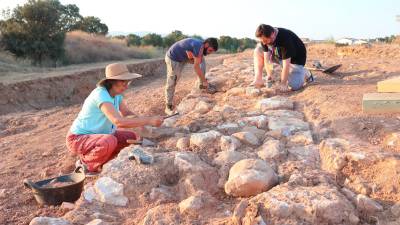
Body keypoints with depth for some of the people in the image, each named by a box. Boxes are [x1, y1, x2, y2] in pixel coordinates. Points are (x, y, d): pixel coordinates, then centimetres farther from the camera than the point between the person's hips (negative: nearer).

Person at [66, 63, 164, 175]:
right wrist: (149, 120, -39)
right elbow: (118, 122, -40)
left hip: (98, 135, 9)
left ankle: (96, 159, 11)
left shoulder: (116, 93, -2)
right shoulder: (101, 95, -29)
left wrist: (144, 123, -17)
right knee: (110, 142, -36)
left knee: (131, 137, 2)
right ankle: (86, 163, -6)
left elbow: (127, 114, 4)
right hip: (78, 139, -9)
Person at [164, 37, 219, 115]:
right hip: (173, 58, -9)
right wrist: (204, 81, -21)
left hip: (183, 57, 9)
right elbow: (196, 67, -28)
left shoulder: (201, 47, -2)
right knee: (172, 83, -6)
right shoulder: (199, 46, -30)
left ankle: (201, 84, 7)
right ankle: (169, 107, 6)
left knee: (202, 60, 2)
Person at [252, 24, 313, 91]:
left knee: (294, 87, -22)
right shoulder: (265, 37, -19)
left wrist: (283, 84, -28)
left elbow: (286, 64, -33)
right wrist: (269, 75, -16)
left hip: (295, 59, -6)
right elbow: (266, 57, -14)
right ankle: (258, 80, -11)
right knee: (258, 49, -10)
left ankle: (305, 73, 10)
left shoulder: (285, 39, -38)